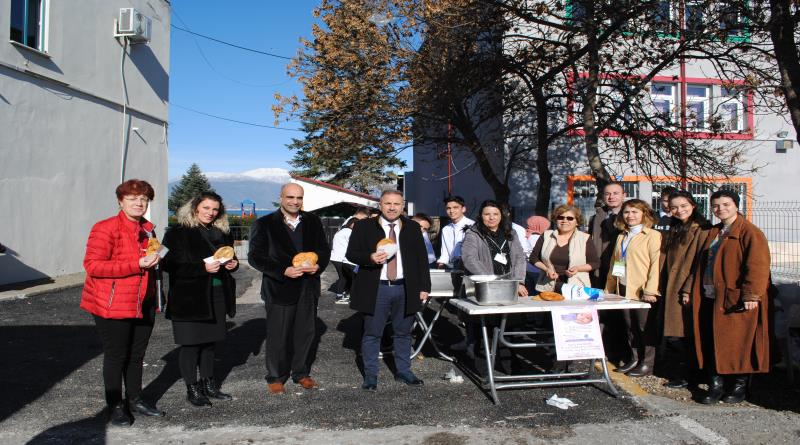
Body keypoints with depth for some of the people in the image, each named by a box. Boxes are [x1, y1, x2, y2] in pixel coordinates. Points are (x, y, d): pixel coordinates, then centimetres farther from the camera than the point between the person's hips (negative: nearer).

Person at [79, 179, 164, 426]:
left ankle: (135, 399, 30)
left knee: (136, 354, 15)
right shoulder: (105, 228, -12)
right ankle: (115, 407, 19)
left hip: (144, 304, 6)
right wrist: (136, 265, -25)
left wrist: (153, 261, 3)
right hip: (113, 306, -6)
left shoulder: (148, 229, 10)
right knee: (116, 355, 5)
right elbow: (92, 265, -20)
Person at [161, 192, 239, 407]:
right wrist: (203, 268, -23)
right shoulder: (178, 233, -7)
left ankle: (208, 384, 26)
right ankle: (192, 389, 14)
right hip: (189, 298, -6)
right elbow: (170, 265, -15)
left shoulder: (222, 233, 13)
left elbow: (229, 258, 25)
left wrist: (233, 264, 1)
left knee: (210, 341, 13)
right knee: (191, 344, 0)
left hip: (217, 296, 6)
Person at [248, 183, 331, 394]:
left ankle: (301, 373, 28)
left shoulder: (313, 221, 8)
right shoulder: (264, 224, -3)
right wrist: (284, 271, -18)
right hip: (279, 288, -3)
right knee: (278, 336, 4)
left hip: (308, 288, 4)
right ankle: (276, 377, 22)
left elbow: (324, 249, 13)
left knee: (306, 333, 11)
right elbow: (255, 256, -7)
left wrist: (319, 266, -9)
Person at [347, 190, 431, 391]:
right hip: (376, 289, -2)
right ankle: (370, 375, 19)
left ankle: (403, 372, 27)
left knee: (403, 333, 13)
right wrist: (370, 258, -19)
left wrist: (424, 286, 3)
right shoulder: (364, 226, 0)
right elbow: (351, 253, 1)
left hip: (405, 289, 2)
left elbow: (422, 258, 9)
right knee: (372, 333, 5)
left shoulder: (413, 227, 7)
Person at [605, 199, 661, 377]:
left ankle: (647, 364, 11)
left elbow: (656, 263, -13)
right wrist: (609, 288, 15)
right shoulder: (622, 237, 18)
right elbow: (614, 263, 20)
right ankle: (634, 359, 23)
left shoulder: (652, 235, -5)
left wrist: (650, 290, -20)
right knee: (630, 327, 13)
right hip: (624, 289, 7)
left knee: (645, 328, 2)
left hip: (642, 290, -7)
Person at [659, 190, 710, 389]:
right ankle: (676, 374, 17)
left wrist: (688, 289, -17)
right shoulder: (672, 232, 17)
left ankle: (684, 376, 8)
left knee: (680, 336, -4)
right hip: (670, 290, 7)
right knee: (670, 336, 7)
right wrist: (660, 287, 9)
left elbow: (701, 263, -13)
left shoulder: (702, 230, -7)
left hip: (688, 291, -7)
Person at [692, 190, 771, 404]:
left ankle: (739, 386, 17)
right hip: (710, 299, 7)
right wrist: (691, 290, 16)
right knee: (711, 344, 7)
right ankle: (716, 384, 15)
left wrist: (751, 295, -21)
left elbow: (758, 265, -15)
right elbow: (702, 265, 21)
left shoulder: (750, 232, -7)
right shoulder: (713, 233, 16)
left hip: (736, 300, -7)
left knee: (737, 344, 3)